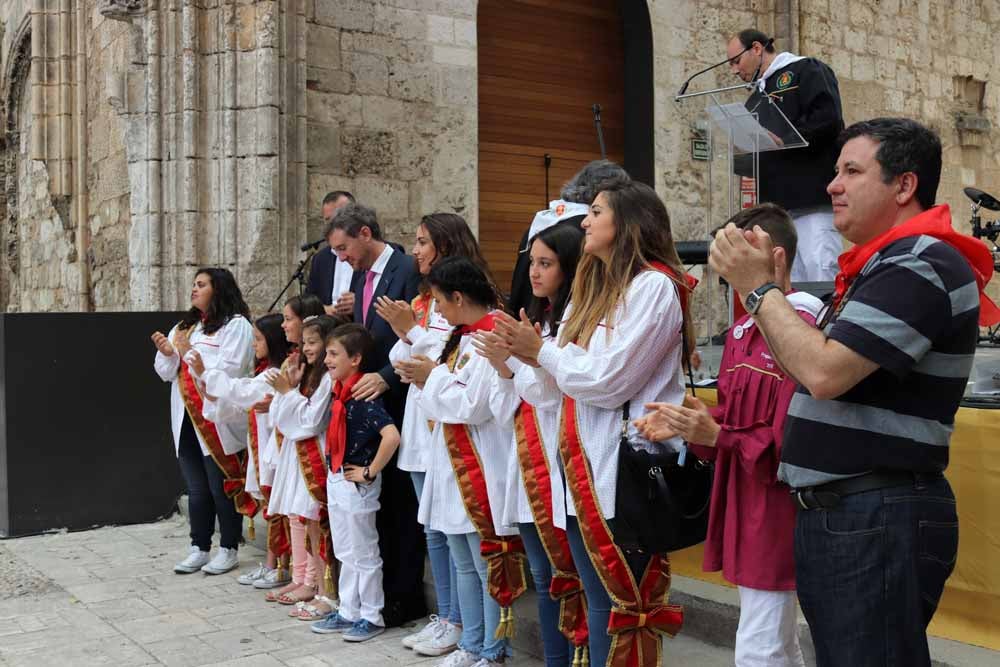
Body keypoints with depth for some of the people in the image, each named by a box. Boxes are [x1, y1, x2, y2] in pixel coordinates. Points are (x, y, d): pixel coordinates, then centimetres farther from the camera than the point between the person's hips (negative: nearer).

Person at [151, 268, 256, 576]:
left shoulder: (237, 325, -4)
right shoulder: (184, 327, 19)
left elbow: (229, 370, -16)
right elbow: (167, 373, 17)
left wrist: (190, 353, -13)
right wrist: (168, 354, -3)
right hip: (186, 420, 7)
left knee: (222, 487, 1)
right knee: (196, 489, 12)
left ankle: (228, 550, 12)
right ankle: (199, 549, 20)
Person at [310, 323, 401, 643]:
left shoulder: (364, 396, -20)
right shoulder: (339, 392, 5)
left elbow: (391, 436, -32)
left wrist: (370, 472, -23)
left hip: (356, 484, -9)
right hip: (336, 481, 9)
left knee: (364, 554, 5)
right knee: (345, 553, 17)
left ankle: (372, 617, 17)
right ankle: (348, 612, 28)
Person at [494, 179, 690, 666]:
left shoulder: (654, 285, -9)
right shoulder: (593, 288, 18)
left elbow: (608, 381, -16)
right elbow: (569, 383, 18)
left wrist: (541, 350, -5)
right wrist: (530, 355, 0)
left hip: (626, 474, -8)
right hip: (583, 468, 9)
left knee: (623, 607, -1)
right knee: (599, 602, 14)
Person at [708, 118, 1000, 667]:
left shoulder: (921, 266, -16)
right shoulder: (884, 265, 17)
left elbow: (825, 373, -24)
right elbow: (806, 368, 17)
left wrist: (759, 288, -13)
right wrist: (759, 283, 6)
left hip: (878, 522, -10)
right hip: (836, 514, 10)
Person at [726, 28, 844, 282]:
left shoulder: (805, 70, 2)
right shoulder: (757, 96, 26)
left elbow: (828, 120, -14)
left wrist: (782, 141, -12)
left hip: (812, 199, -7)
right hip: (774, 202, 8)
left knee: (819, 272, -14)